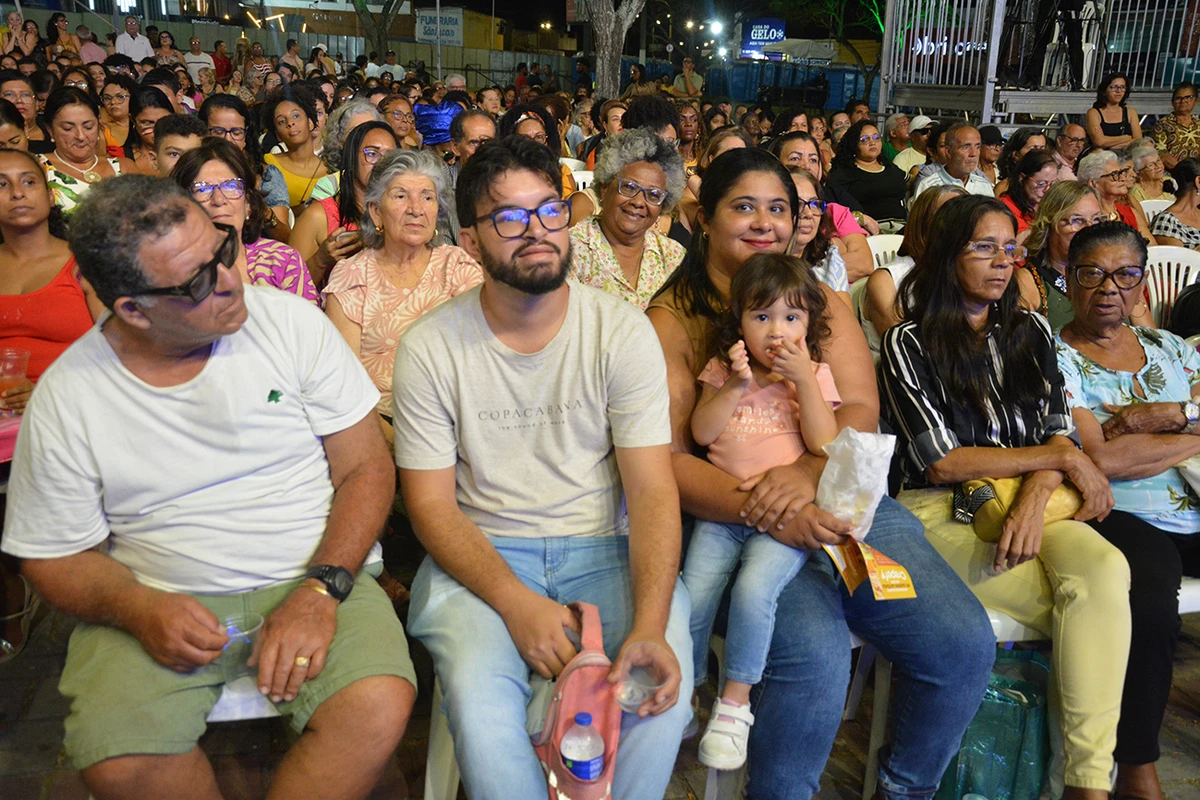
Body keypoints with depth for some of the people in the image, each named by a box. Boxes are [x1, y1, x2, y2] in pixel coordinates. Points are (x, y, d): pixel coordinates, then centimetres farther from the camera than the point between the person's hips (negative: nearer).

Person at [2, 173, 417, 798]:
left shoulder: (292, 323, -5)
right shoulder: (65, 398, -4)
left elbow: (365, 468, -3)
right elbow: (54, 558, 5)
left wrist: (320, 590, -17)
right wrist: (138, 609, -17)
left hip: (315, 578, 0)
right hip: (160, 602, 1)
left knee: (378, 708, -29)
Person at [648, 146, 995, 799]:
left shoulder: (820, 302, 15)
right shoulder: (671, 320, 2)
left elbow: (861, 412, 2)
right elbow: (665, 460, -7)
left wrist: (807, 473, -20)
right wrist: (765, 513, -22)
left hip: (843, 502, 5)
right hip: (736, 521, -4)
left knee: (965, 643, -12)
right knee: (815, 653, -30)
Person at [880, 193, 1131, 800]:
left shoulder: (1031, 332, 17)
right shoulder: (909, 344, 2)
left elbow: (1060, 434, 7)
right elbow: (943, 460, -6)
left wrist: (1034, 497, -15)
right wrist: (1060, 459, -4)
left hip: (1034, 500, 4)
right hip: (941, 513, -3)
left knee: (1106, 568, -29)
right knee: (1091, 606, -24)